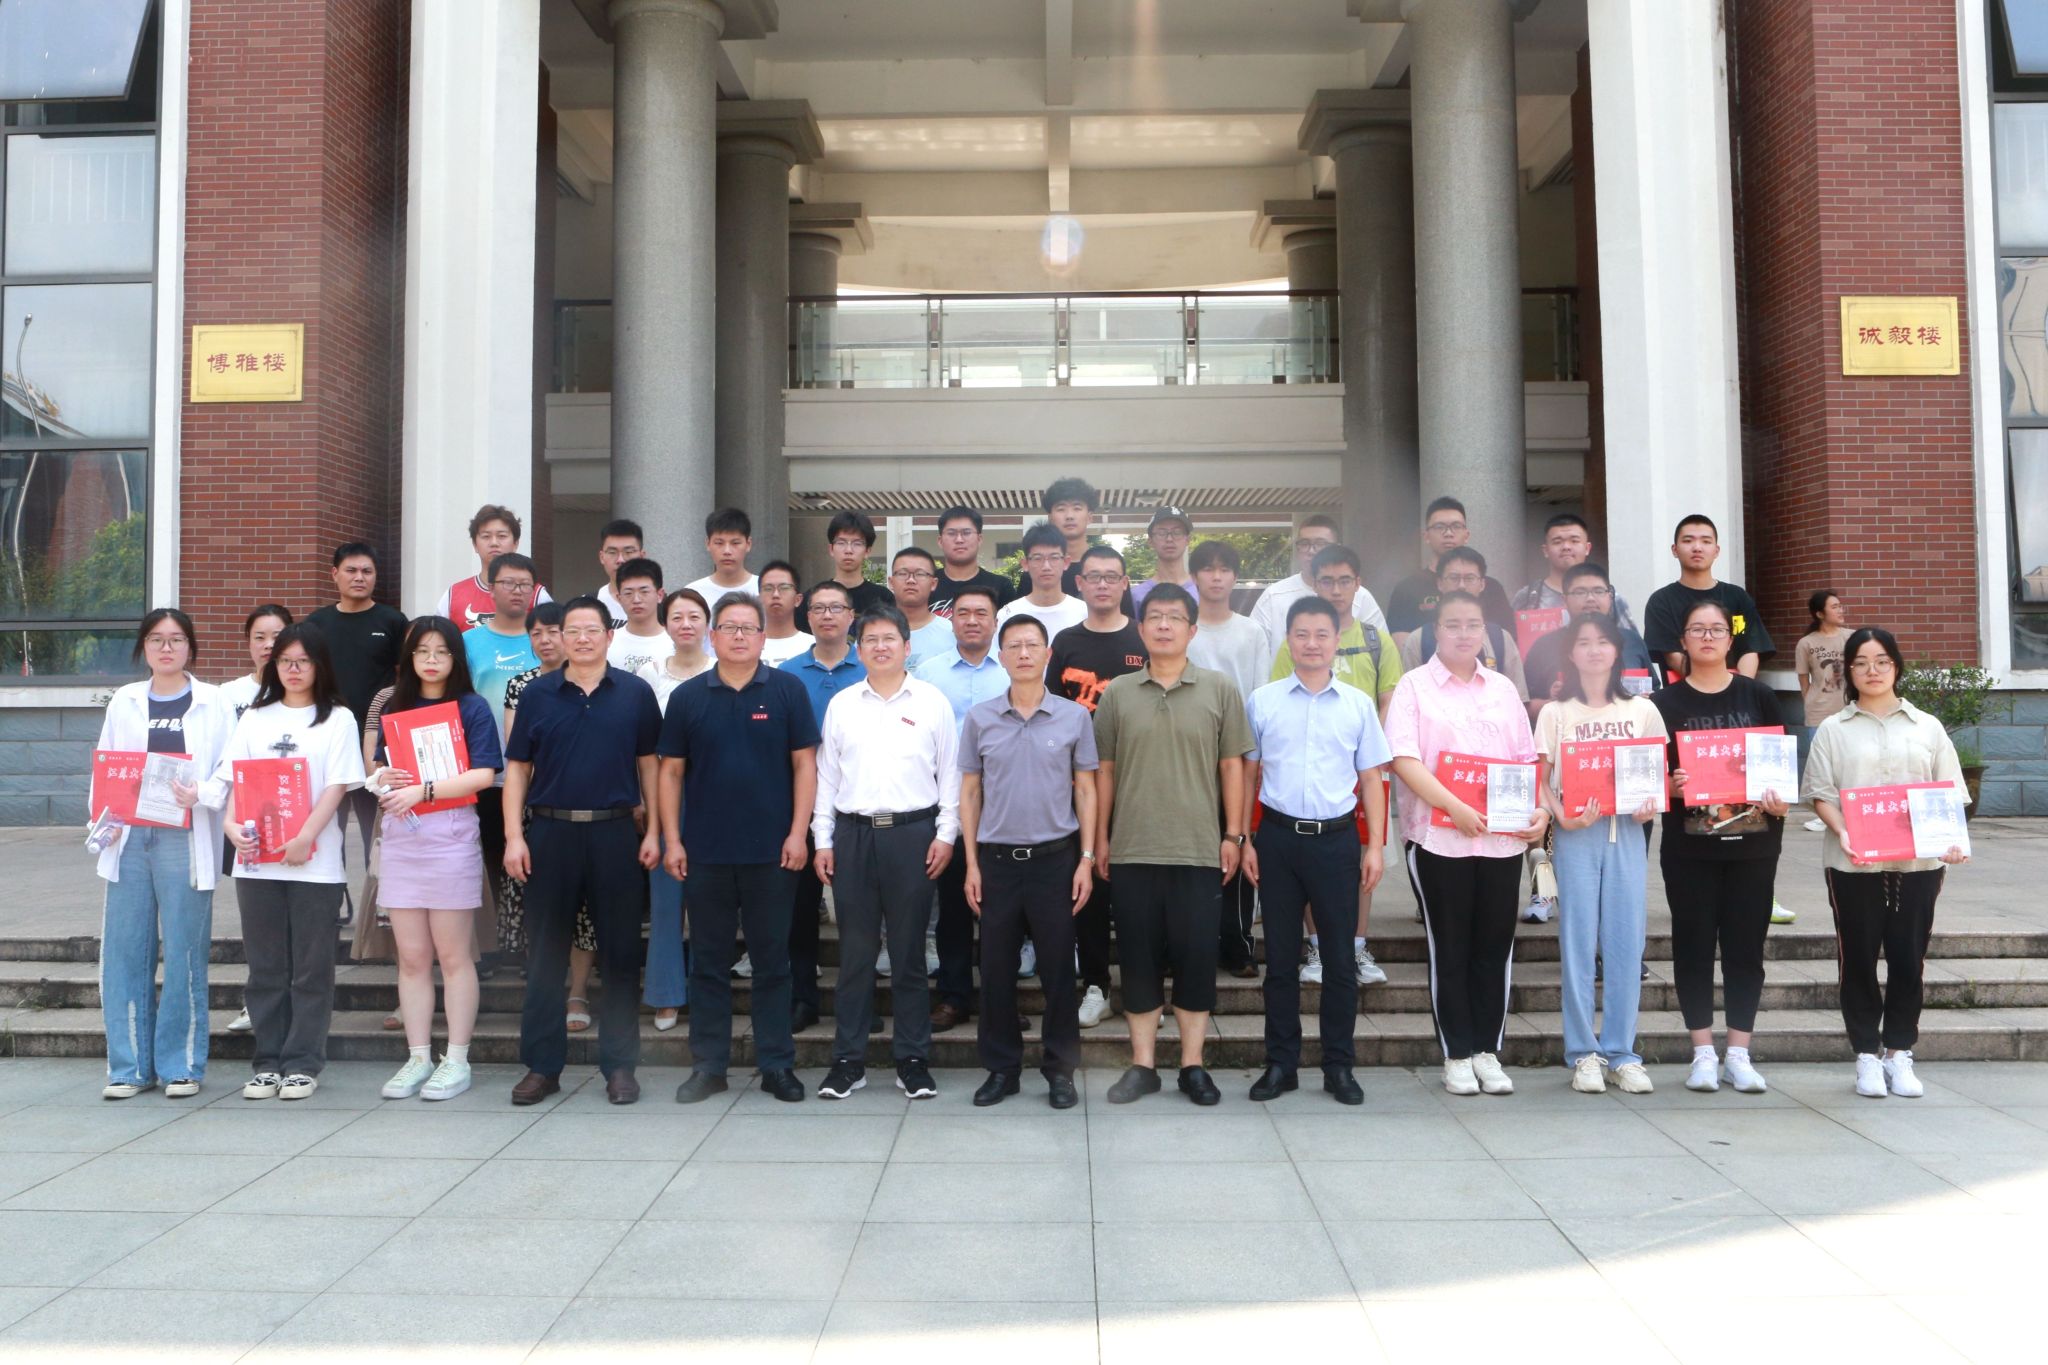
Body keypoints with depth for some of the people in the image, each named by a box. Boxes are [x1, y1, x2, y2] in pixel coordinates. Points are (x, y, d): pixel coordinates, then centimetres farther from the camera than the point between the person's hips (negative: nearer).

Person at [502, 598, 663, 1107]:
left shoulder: (635, 693, 4)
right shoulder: (537, 694, 6)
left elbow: (649, 764, 7)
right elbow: (517, 768, 6)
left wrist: (653, 830, -1)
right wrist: (513, 836, -3)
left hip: (615, 833, 0)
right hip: (550, 832, 1)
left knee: (621, 952, 4)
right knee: (545, 954, 5)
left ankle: (620, 1065, 14)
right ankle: (542, 1065, 15)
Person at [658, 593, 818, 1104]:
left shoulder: (787, 691, 1)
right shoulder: (688, 696, 5)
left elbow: (804, 764, 1)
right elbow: (671, 771, 7)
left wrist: (798, 833, -7)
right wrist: (672, 840, 0)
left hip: (771, 851, -1)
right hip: (705, 852, 1)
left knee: (772, 960, 6)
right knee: (708, 961, 8)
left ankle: (777, 1064, 16)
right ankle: (708, 1066, 18)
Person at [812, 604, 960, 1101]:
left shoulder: (932, 702, 4)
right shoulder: (841, 704, 9)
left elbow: (950, 772, 4)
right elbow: (826, 775, 10)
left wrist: (946, 834, -3)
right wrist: (823, 840, 5)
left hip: (912, 832, -2)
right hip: (852, 834, 2)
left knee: (909, 952, 5)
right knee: (854, 953, 6)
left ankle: (913, 1061, 14)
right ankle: (848, 1060, 14)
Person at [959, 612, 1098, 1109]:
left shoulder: (1074, 717, 0)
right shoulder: (979, 718, 2)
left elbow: (1086, 790, 4)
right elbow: (970, 792, 6)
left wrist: (1087, 860, -2)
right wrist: (971, 864, 2)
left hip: (1056, 857, -1)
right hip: (996, 858, 1)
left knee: (1059, 967, 5)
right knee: (996, 969, 7)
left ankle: (1060, 1069, 18)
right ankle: (1001, 1068, 20)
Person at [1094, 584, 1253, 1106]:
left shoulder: (1220, 690, 3)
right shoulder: (1116, 693, 5)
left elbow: (1232, 767, 5)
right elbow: (1104, 770, 9)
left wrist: (1233, 835, 1)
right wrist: (1101, 837, 6)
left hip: (1200, 850, -1)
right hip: (1132, 850, 1)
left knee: (1197, 956, 4)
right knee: (1138, 957, 6)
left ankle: (1193, 1065, 17)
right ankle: (1142, 1065, 17)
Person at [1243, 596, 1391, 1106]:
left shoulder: (1358, 704, 5)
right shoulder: (1263, 701, 4)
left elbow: (1371, 780, 7)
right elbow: (1247, 774, 7)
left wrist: (1375, 847, 1)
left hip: (1337, 839, 0)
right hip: (1278, 836, 0)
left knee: (1340, 958, 5)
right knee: (1280, 957, 7)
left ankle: (1339, 1067, 17)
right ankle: (1280, 1064, 17)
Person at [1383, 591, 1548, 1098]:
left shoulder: (1503, 690, 15)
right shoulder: (1414, 686, 0)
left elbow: (1528, 760, 16)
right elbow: (1403, 759, -11)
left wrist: (1540, 809, -1)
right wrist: (1453, 806, -21)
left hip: (1503, 837, 4)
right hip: (1439, 837, -4)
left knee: (1495, 946, 7)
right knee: (1450, 948, 3)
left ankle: (1488, 1051, 18)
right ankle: (1457, 1056, 13)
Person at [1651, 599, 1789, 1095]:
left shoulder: (1758, 696, 6)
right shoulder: (1666, 702, 2)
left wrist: (1781, 797, -10)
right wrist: (1670, 786, -19)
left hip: (1753, 840, 1)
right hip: (1688, 844, -1)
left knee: (1746, 945, 4)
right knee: (1694, 943, 3)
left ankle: (1739, 1053, 13)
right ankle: (1703, 1052, 13)